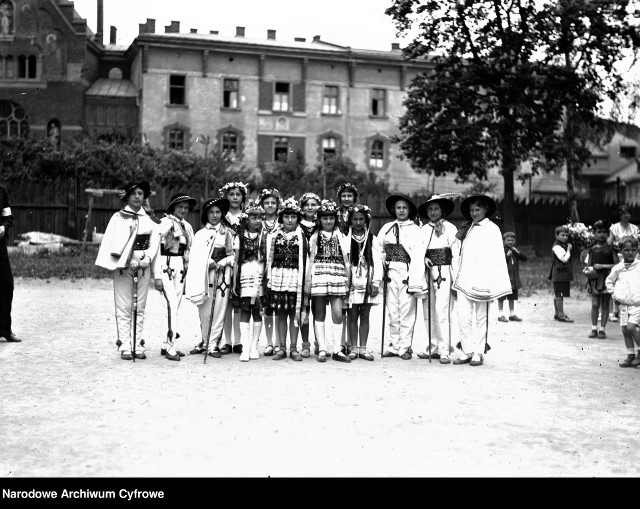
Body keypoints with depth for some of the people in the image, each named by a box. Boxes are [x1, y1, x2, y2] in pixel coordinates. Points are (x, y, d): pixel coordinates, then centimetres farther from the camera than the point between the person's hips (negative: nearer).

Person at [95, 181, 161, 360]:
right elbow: (111, 244, -2)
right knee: (124, 308, -3)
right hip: (123, 266, -2)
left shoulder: (150, 220, 10)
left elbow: (154, 247, 10)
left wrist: (157, 275, 7)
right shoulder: (118, 217, 4)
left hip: (144, 267, 2)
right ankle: (125, 347, 0)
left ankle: (138, 345, 10)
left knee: (140, 308, 5)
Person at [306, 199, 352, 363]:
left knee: (338, 314, -6)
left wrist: (348, 282, 5)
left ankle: (337, 350, -1)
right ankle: (321, 350, 5)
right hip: (318, 276, 0)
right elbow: (311, 260, 9)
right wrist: (308, 281, 2)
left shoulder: (342, 237, 12)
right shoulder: (315, 237, 11)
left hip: (337, 277, 0)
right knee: (319, 314, 1)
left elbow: (347, 262, 11)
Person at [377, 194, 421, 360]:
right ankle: (393, 345, 16)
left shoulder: (415, 229, 3)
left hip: (408, 273, -3)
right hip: (391, 272, 3)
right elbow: (378, 249, 16)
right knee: (392, 311, 8)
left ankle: (404, 347, 5)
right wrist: (381, 270, 6)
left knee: (407, 311, -2)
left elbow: (418, 254, -6)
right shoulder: (386, 228, 13)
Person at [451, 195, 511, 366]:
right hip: (464, 279, 4)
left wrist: (488, 283, -13)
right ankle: (466, 352, 7)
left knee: (480, 318, 3)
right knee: (463, 317, 0)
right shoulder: (467, 229, 14)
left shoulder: (492, 229, 0)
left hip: (481, 279, -4)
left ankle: (478, 353, 10)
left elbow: (495, 257, -6)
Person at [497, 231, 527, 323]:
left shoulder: (515, 250, 11)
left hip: (514, 277, 6)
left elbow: (524, 258, 4)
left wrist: (518, 252, -10)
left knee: (512, 297, 14)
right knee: (501, 298, 2)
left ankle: (512, 314, 23)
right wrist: (507, 255, -24)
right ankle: (501, 314, 9)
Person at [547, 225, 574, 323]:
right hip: (560, 273, -10)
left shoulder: (564, 245, 17)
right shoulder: (557, 247, -14)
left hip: (564, 274, 10)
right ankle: (561, 315, -6)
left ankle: (557, 314, 20)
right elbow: (564, 259, -21)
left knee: (557, 294, 14)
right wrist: (569, 249, -11)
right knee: (560, 294, -7)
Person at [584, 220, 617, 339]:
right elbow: (588, 266, 11)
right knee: (595, 304, -1)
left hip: (607, 279, -1)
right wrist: (587, 270, -7)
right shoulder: (592, 249, 7)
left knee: (605, 304, 4)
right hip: (595, 279, 1)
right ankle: (594, 328, 10)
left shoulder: (610, 248, 0)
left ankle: (602, 329, 11)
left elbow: (617, 264, -5)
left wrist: (602, 266, -12)